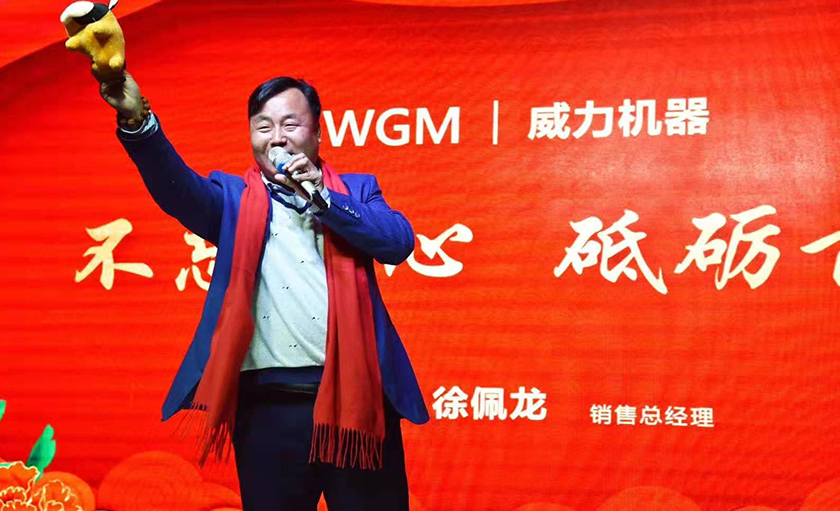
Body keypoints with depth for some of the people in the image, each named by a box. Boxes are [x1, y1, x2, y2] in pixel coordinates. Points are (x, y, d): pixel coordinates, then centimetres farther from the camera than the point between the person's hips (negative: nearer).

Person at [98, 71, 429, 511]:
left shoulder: (356, 190, 13)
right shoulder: (232, 198, 10)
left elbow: (399, 241, -4)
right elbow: (176, 186, -9)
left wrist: (323, 197, -11)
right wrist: (138, 121, -28)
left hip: (355, 395, 0)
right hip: (267, 405, 0)